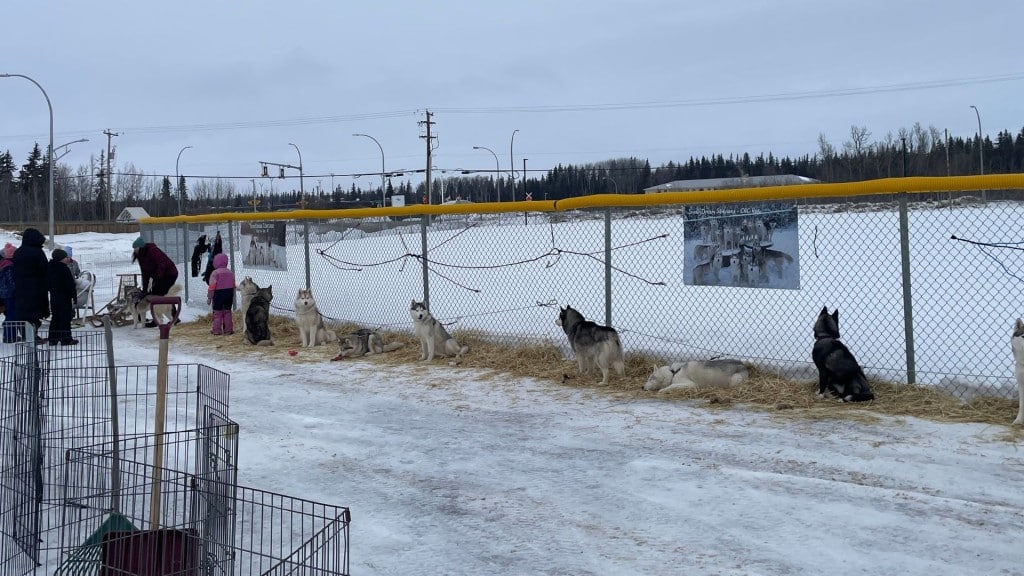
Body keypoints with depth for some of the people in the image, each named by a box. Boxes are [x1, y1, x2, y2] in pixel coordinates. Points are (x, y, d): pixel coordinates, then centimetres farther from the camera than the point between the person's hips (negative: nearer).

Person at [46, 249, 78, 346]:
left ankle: (52, 339, 14)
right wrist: (74, 296, -10)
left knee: (55, 317, 14)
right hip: (64, 297, -8)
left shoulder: (49, 267, 10)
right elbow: (70, 284, -15)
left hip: (53, 297, 8)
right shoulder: (63, 268, -14)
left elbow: (48, 284, 15)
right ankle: (66, 339, -3)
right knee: (65, 317, -3)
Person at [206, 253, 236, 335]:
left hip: (218, 295, -5)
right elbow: (233, 285, 11)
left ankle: (217, 330, 3)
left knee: (217, 313, 2)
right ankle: (228, 329, 12)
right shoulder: (230, 272, 6)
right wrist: (232, 296, 20)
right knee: (227, 312, 12)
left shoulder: (215, 273, -13)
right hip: (229, 294, 5)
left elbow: (212, 287, -15)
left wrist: (209, 297, -8)